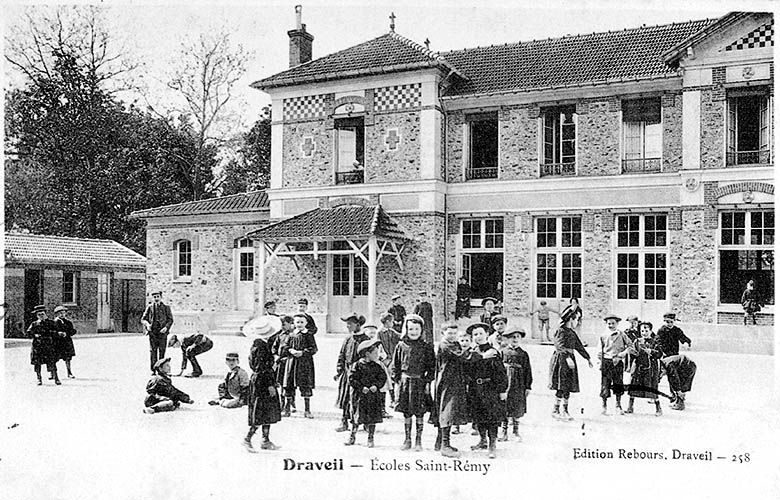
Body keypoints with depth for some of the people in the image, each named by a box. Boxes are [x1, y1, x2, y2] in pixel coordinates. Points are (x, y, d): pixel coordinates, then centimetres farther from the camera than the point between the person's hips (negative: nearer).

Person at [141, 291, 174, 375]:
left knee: (162, 351, 1)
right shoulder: (149, 307, 9)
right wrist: (147, 324, -12)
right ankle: (153, 369, 5)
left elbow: (170, 320, 4)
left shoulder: (166, 308, 7)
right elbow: (143, 319, 9)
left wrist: (166, 327, -13)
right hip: (152, 332, 0)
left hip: (162, 332, 0)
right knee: (153, 351, 0)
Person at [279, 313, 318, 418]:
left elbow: (314, 349, -6)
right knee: (289, 386, 5)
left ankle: (307, 410, 8)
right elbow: (282, 348, 5)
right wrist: (290, 350, -13)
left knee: (306, 387, -1)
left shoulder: (309, 336, 2)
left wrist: (303, 352, -17)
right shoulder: (291, 335, 9)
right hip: (291, 363, 2)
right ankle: (286, 409, 17)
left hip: (305, 363, -2)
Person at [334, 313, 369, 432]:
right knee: (345, 398, 5)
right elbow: (341, 356, 14)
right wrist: (339, 371, 7)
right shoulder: (347, 340, 12)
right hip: (347, 371, 5)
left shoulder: (365, 340, -6)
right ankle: (344, 422, 13)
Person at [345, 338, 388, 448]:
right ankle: (352, 437, 19)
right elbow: (352, 379, -8)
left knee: (373, 418, 4)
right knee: (357, 418, 3)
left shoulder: (378, 366, 5)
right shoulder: (357, 365, -5)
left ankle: (370, 439, 17)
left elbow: (383, 378, 4)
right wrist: (362, 388, -16)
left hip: (374, 395, 3)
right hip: (359, 395, -3)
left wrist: (376, 386, -12)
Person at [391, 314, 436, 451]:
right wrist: (396, 381, 0)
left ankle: (418, 441, 13)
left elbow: (431, 367, 1)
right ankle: (407, 440, 19)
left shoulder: (426, 347, 0)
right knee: (406, 413, 8)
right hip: (405, 382, 2)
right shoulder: (401, 346, 4)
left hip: (420, 382, -1)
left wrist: (428, 382, -5)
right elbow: (395, 365, 7)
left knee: (419, 413, 3)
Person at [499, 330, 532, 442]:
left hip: (519, 386, 1)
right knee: (504, 408, 2)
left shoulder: (524, 354, 5)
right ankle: (504, 432, 12)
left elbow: (528, 371, 7)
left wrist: (528, 386, 3)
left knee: (518, 409, 6)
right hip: (505, 385, -1)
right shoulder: (502, 352, 2)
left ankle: (516, 431, 21)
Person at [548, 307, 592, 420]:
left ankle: (565, 411, 14)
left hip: (570, 360, 8)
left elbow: (579, 346, 25)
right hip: (561, 359, -8)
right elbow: (560, 346, -23)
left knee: (568, 387, 7)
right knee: (562, 387, -9)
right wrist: (567, 357, -36)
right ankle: (555, 411, -2)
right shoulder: (561, 331, -10)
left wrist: (588, 358, 27)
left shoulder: (572, 332, 17)